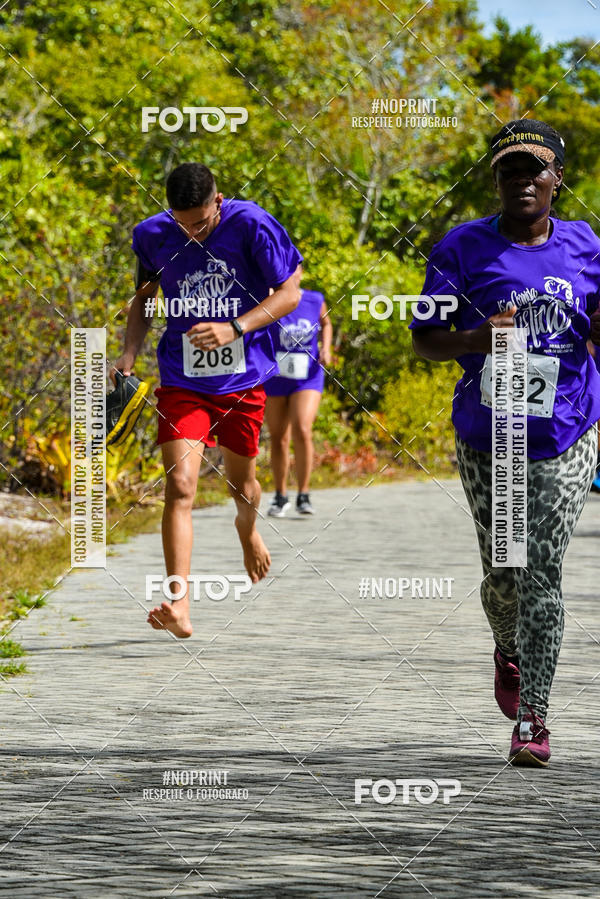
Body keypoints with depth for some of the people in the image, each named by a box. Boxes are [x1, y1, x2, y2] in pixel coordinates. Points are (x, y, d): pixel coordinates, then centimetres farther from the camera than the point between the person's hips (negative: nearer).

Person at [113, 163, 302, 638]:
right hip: (182, 380, 0)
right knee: (180, 486, -16)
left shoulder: (252, 225, -13)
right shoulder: (153, 235, -4)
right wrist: (130, 353, -1)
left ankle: (248, 530, 55)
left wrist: (234, 328, -23)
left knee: (241, 482, 17)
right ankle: (178, 603, -23)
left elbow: (289, 292, -10)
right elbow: (144, 297, 14)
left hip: (243, 378, 0)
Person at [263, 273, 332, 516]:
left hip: (308, 377, 0)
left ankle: (303, 496, -7)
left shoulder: (315, 300, -2)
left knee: (302, 431, -18)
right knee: (278, 438, 8)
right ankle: (280, 496, 26)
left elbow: (325, 323, 17)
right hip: (274, 378, 0)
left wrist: (326, 348, 2)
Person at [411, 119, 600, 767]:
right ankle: (509, 652, 43)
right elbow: (424, 338, -3)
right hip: (487, 438, 0)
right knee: (502, 573, 8)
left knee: (541, 574, -9)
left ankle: (532, 718, -6)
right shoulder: (463, 248, -3)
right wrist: (478, 337, -23)